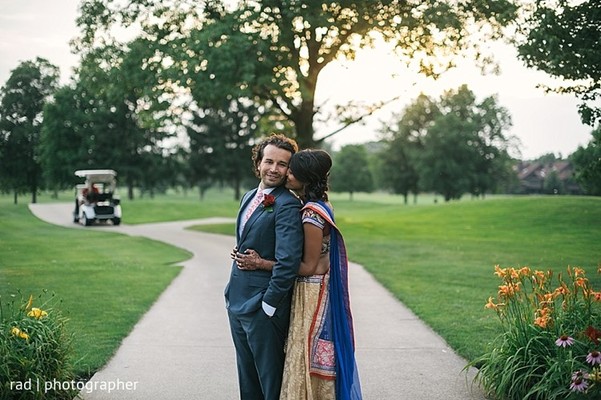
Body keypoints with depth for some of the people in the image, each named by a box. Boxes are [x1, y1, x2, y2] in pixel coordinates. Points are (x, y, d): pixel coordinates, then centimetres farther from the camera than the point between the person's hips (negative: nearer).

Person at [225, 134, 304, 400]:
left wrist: (268, 305, -19)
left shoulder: (287, 205, -17)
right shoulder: (249, 197, 12)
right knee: (247, 378, 20)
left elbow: (288, 261, -24)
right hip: (237, 302, 9)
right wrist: (232, 293, 16)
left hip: (263, 307, -9)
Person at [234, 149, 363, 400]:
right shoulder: (319, 206, 8)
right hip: (312, 291, 9)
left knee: (307, 360, 2)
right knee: (310, 359, 16)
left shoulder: (312, 213, -21)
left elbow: (308, 267, -19)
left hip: (311, 294, -9)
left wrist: (260, 263, -15)